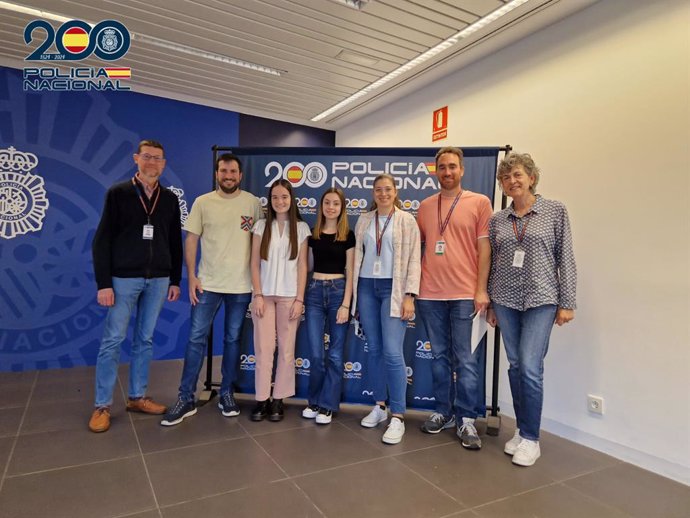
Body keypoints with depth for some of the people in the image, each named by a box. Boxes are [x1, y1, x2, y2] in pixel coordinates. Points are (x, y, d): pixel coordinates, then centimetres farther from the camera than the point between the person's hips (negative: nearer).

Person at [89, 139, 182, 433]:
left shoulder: (170, 199, 8)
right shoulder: (118, 193, -2)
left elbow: (175, 242, 11)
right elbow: (102, 240, -5)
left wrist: (175, 280, 7)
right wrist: (103, 283, -10)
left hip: (158, 280, 3)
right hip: (124, 278, -3)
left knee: (145, 340, 10)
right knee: (113, 340, 1)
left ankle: (137, 398, 22)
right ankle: (102, 406, 13)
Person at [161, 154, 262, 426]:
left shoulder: (253, 203, 1)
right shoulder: (202, 202, 1)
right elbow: (191, 240, 2)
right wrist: (191, 276, -5)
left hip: (241, 285, 0)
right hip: (208, 283, 0)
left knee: (232, 340, 11)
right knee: (196, 339, 2)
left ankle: (226, 394, 25)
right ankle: (186, 399, 14)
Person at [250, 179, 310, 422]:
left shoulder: (301, 228, 3)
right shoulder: (261, 225, 4)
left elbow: (302, 266, 1)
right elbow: (255, 263, 2)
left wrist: (300, 299, -5)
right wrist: (258, 295, -6)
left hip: (289, 296, 0)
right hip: (264, 294, 0)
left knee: (286, 349, 4)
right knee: (263, 348, 1)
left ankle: (278, 399, 16)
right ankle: (262, 399, 13)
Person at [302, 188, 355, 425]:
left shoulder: (348, 235, 0)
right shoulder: (312, 234, 8)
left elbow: (350, 272, -3)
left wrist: (346, 304, -9)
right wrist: (300, 298, 7)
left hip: (338, 291, -2)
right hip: (315, 292, 2)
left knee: (335, 354, 4)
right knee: (316, 353, 3)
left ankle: (327, 405, 17)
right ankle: (315, 401, 22)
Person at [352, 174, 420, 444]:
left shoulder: (407, 220, 1)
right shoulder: (364, 220, 12)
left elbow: (413, 259, -4)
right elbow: (357, 256, 12)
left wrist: (409, 295, -12)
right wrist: (353, 292, 8)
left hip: (393, 289, -4)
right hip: (366, 287, 4)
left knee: (392, 352, -10)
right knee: (374, 350, 9)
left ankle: (397, 417, -1)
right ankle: (380, 405, 23)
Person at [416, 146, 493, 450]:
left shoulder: (479, 202, 2)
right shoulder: (425, 206, 12)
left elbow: (484, 249, -2)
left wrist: (481, 290, -8)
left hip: (465, 294, -3)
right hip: (430, 294, 4)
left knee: (467, 361, 1)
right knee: (439, 356, 12)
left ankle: (466, 420, 13)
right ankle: (444, 412, 25)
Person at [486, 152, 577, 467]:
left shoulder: (556, 211, 0)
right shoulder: (497, 220, 8)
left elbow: (566, 259, -2)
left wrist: (567, 303, -6)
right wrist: (489, 304, 12)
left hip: (541, 299, -3)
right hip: (505, 300, 4)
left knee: (530, 367, -8)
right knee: (516, 366, 9)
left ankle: (531, 439, 8)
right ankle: (521, 430, 23)